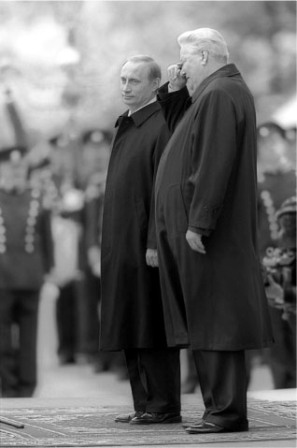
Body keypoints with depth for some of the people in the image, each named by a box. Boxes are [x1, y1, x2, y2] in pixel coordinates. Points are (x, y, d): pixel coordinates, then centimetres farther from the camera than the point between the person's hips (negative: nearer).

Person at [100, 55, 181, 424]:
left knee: (150, 322, -6)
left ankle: (165, 406, -1)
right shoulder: (125, 127, 17)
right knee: (130, 325, 9)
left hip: (146, 243, -9)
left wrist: (155, 242, -22)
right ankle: (145, 403, 14)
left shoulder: (162, 126, -12)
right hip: (122, 245, 9)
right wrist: (113, 246, 17)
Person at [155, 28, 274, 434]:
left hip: (206, 232, -10)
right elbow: (184, 137, 27)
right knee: (206, 321, 11)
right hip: (204, 228, 10)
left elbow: (215, 163, -23)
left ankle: (227, 411, -6)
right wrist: (175, 93, 13)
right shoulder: (222, 91, 18)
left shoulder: (218, 95, -15)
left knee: (214, 319, -8)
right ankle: (222, 408, 14)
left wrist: (198, 223, -24)